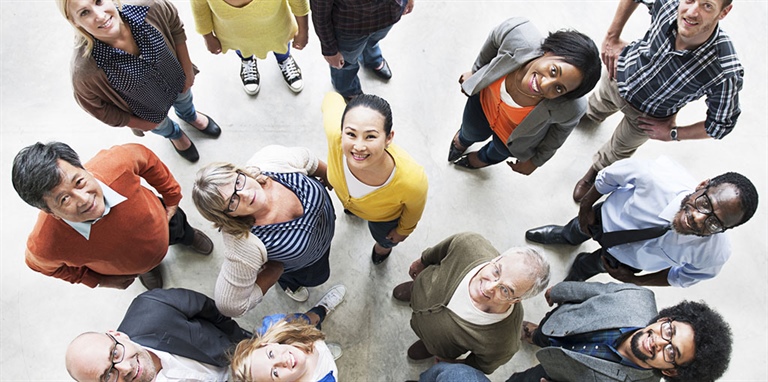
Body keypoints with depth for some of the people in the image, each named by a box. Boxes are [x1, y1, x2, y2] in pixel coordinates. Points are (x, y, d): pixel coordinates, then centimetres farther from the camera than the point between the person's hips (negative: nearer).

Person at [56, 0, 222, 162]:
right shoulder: (85, 69, -41)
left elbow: (176, 29, -15)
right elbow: (96, 107, -21)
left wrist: (188, 71, -9)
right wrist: (139, 124, -9)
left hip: (179, 81, 2)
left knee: (185, 102, 36)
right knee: (163, 128, 32)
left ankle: (191, 116, 74)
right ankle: (175, 135, 70)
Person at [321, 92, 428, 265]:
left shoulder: (412, 180, -49)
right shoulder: (335, 134, -47)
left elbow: (414, 209, -23)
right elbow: (332, 99, -22)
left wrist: (404, 230, 0)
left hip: (385, 216, -2)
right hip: (347, 198, 2)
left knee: (384, 239, 35)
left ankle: (384, 246, 73)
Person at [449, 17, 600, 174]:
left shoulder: (570, 109, -42)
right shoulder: (518, 35, -42)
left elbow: (562, 128, -17)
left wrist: (537, 160, 0)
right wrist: (475, 71, -1)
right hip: (483, 101, 1)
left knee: (498, 153, 34)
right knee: (472, 133, 35)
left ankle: (483, 158, 73)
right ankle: (463, 139, 74)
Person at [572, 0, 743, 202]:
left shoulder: (726, 72, -40)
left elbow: (722, 124, -23)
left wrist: (673, 133, -15)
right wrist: (612, 36, -14)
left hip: (646, 115, -2)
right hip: (619, 74, 2)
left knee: (619, 150, 25)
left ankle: (596, 172, 59)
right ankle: (589, 115, 74)